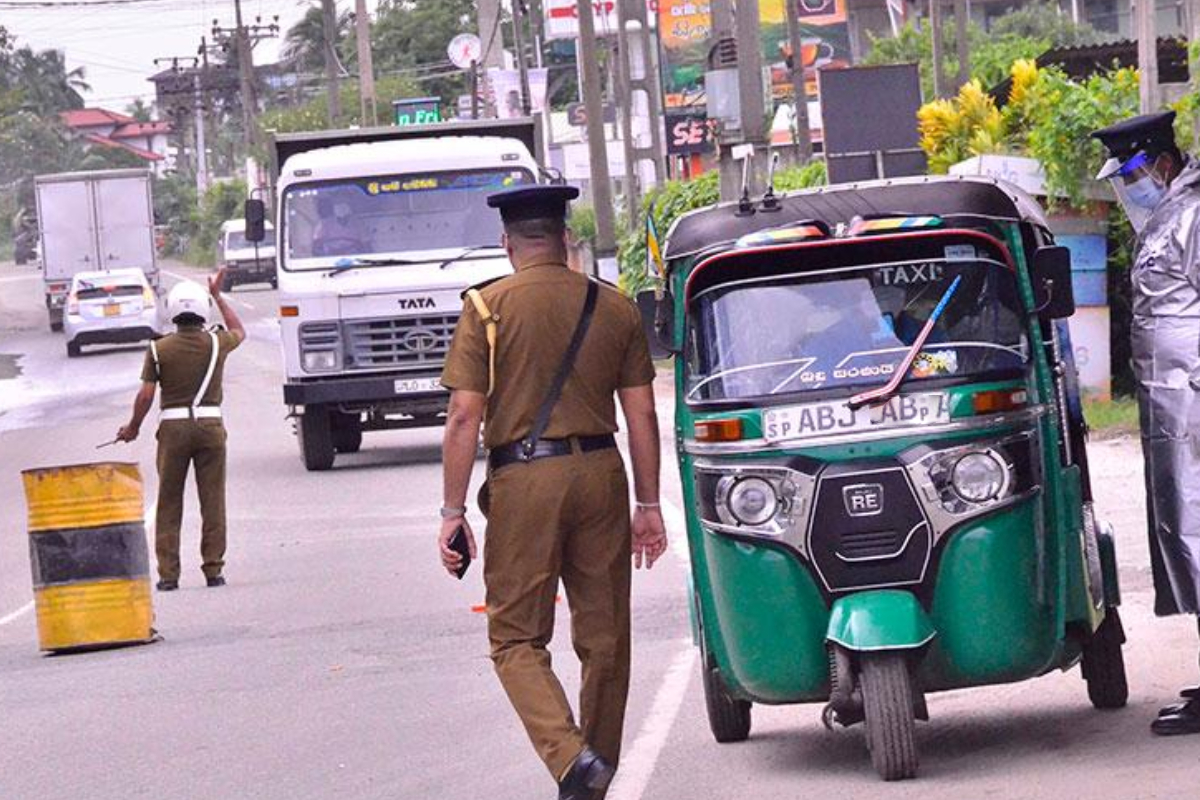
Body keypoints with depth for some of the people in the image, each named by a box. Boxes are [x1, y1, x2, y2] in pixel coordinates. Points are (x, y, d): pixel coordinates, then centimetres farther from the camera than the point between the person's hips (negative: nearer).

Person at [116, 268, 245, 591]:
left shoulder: (159, 349, -5)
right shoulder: (216, 344, -1)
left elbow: (146, 396, -5)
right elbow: (239, 332, 23)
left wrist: (133, 428, 11)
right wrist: (218, 296, 31)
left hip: (173, 427, -1)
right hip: (210, 425, 1)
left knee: (168, 503, 7)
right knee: (212, 500, 5)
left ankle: (168, 573, 5)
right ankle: (213, 568, 3)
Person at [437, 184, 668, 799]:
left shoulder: (487, 308, -1)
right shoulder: (615, 308, 8)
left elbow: (464, 415, -7)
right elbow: (642, 414, 7)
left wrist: (453, 510, -4)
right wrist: (648, 505, 13)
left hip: (523, 477, -3)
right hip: (600, 471, 3)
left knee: (516, 637, 3)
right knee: (604, 634, 12)